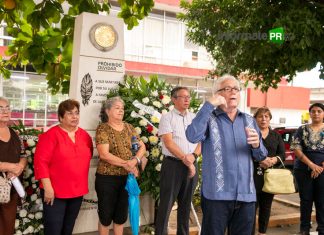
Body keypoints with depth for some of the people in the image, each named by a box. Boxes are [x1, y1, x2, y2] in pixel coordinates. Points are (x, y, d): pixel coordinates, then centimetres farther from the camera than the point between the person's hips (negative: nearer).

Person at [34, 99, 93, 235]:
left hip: (78, 190, 6)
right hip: (55, 191, -5)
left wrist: (82, 183, 12)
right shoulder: (51, 135, -11)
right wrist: (48, 187, -19)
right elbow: (40, 161, -15)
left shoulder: (85, 135, 7)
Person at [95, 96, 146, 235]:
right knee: (106, 214, 8)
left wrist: (135, 160, -13)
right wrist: (125, 164, -21)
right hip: (107, 178, -4)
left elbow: (142, 147, 6)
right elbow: (104, 154, -19)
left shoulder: (128, 127, 7)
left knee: (122, 213, 15)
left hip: (127, 177, 5)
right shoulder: (103, 129, -8)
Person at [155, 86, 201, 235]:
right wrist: (185, 159, -16)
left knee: (186, 203, 13)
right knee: (166, 203, -1)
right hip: (173, 164, -5)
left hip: (191, 165, 5)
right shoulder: (167, 118, -2)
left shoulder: (195, 118, 12)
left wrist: (193, 156, -10)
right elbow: (168, 142, -12)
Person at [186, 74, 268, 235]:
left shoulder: (249, 121, 13)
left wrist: (256, 145, -11)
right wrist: (209, 104, -19)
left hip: (246, 194, 5)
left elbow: (260, 157, 13)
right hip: (217, 194, -4)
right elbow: (193, 137, -21)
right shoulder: (209, 118, -1)